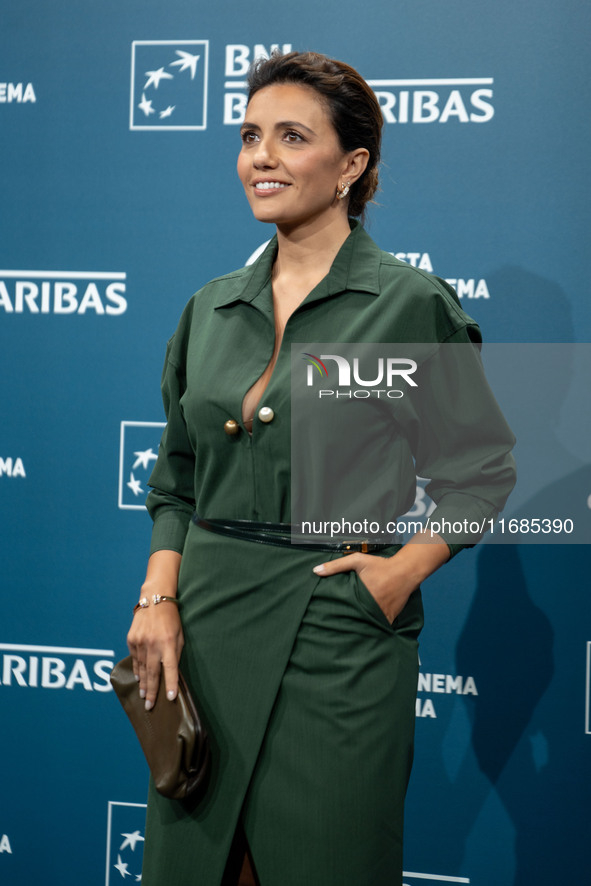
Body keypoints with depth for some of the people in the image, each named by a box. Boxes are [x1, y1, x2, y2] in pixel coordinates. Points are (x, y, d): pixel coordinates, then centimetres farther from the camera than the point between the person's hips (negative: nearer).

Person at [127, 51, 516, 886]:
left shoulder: (412, 302, -5)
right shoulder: (211, 308, 9)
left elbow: (484, 469, 2)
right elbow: (177, 475, 15)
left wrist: (407, 568, -10)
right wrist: (158, 596, 2)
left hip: (335, 632, -4)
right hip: (206, 627, 5)